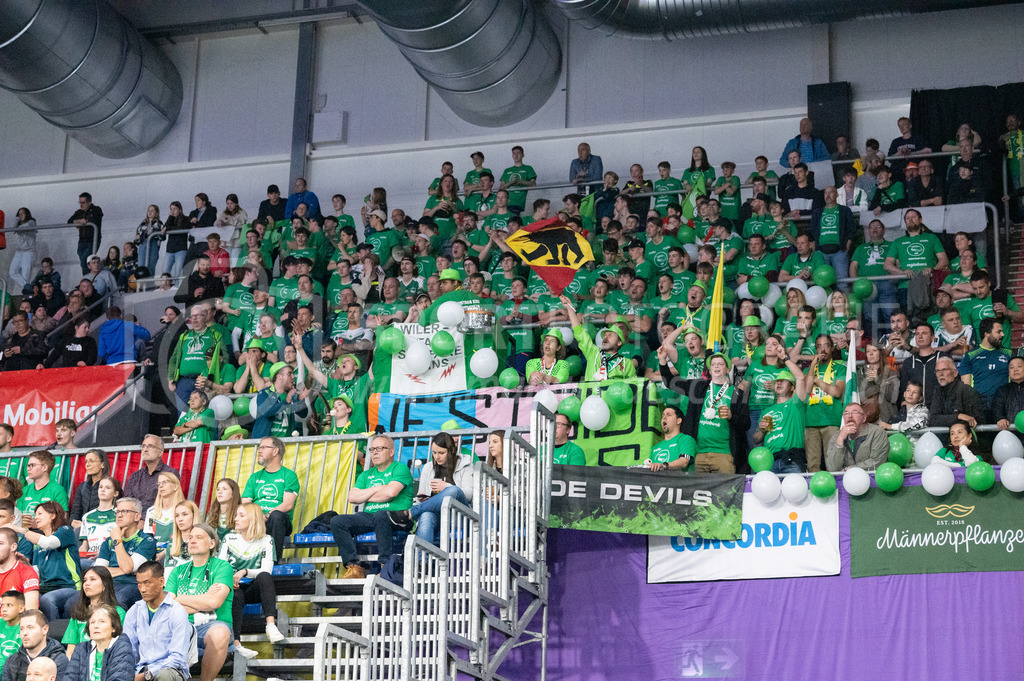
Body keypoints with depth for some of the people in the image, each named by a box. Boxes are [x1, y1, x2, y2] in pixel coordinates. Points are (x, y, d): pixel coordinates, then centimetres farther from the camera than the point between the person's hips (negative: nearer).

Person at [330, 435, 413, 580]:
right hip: (369, 517, 6)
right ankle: (354, 567, -21)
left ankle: (386, 566, -34)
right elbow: (352, 497, 9)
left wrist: (365, 496, 3)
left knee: (380, 515, -40)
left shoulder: (400, 468, 4)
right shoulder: (366, 475, 23)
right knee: (337, 521, -16)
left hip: (395, 516, -6)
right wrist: (377, 489, -1)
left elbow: (390, 492, -13)